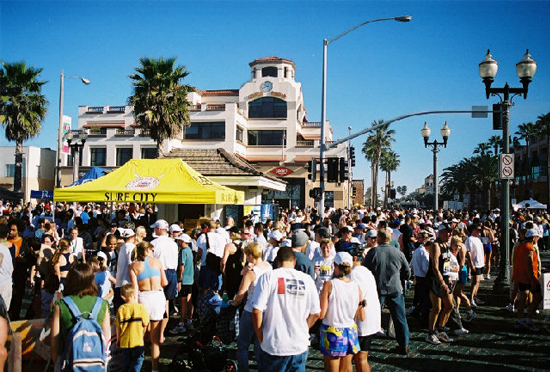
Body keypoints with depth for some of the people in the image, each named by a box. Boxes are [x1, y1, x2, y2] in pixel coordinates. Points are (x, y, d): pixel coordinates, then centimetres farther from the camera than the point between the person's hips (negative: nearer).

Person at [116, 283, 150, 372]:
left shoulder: (121, 309, -5)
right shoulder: (140, 307, -11)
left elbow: (118, 327, 0)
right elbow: (145, 325, -6)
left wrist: (118, 340, 14)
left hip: (124, 342, 3)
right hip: (137, 342, -3)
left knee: (125, 363, 16)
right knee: (137, 362, 6)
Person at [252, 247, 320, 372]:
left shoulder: (268, 277, -7)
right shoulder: (307, 279, 1)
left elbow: (257, 311, -12)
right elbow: (315, 314, 4)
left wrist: (260, 338, 1)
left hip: (273, 346, -2)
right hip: (300, 346, 3)